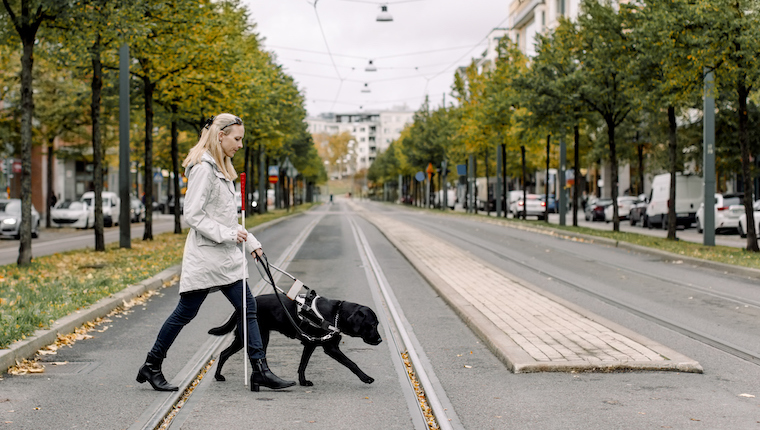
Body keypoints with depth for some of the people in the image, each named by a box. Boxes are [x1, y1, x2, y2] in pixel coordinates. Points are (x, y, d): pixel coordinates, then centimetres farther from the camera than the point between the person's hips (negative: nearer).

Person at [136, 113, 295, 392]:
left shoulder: (220, 168, 17)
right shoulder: (204, 168, -14)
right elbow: (192, 215, -20)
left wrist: (250, 242, 18)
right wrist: (227, 235, -22)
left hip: (225, 257, 10)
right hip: (205, 257, -10)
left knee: (247, 308, 4)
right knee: (186, 312, -1)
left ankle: (260, 371, 4)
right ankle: (151, 366, 14)